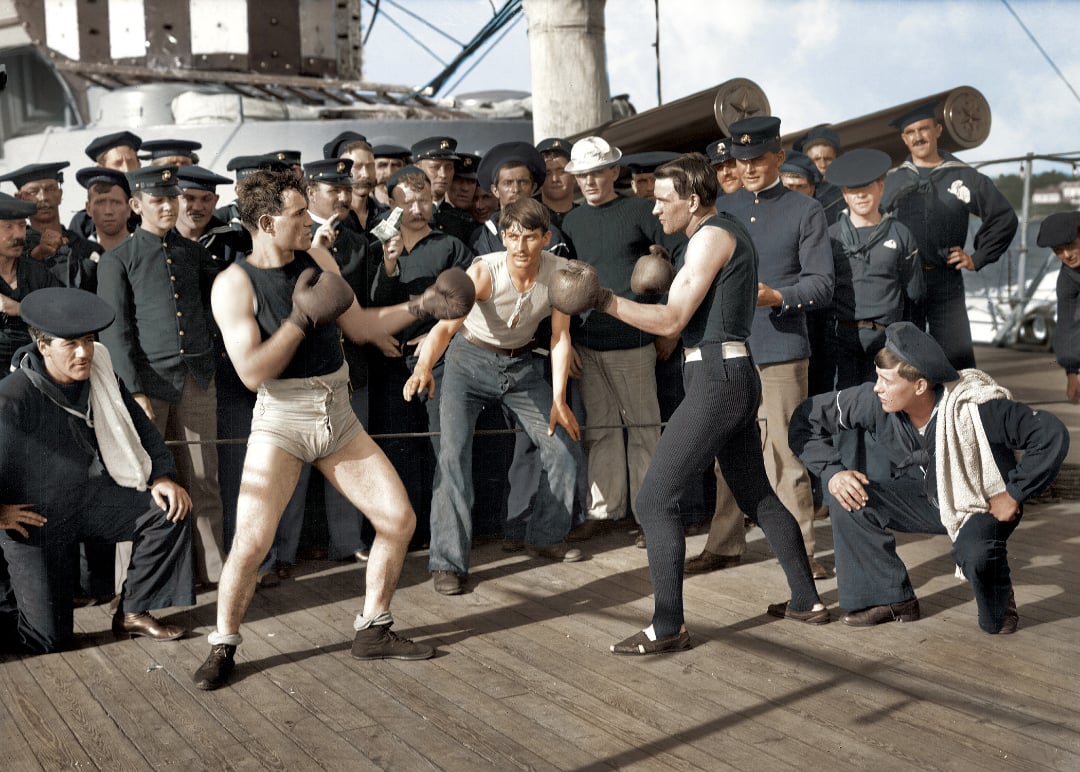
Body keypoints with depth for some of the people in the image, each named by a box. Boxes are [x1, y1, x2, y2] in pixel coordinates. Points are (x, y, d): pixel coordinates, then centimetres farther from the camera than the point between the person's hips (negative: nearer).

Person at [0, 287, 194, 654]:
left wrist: (162, 477, -5)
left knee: (170, 511, -13)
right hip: (33, 518, -6)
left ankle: (132, 612, 4)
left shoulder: (99, 376, -5)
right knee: (50, 639, -8)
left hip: (89, 499, 6)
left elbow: (139, 426, 8)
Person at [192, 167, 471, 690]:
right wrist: (302, 317, -24)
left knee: (399, 518, 3)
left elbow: (359, 327, 14)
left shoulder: (317, 259, 4)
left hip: (337, 414, 6)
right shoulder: (234, 284, -12)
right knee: (251, 543, -17)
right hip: (281, 420, -6)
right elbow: (251, 372, -19)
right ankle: (223, 647, 7)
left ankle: (373, 632, 20)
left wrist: (420, 306, 8)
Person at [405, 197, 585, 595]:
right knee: (453, 454, -19)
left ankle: (546, 536, 28)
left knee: (564, 449, 4)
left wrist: (558, 399, -17)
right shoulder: (485, 271, -29)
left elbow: (560, 336, -11)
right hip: (471, 363, -4)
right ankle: (448, 563, -13)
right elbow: (447, 325, -40)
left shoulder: (560, 272, -17)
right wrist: (423, 367, -59)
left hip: (523, 366, 4)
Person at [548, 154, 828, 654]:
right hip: (738, 374, 10)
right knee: (756, 496, 20)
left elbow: (672, 319, -16)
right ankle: (806, 601, 28)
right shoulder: (732, 233, 18)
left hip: (715, 376, -10)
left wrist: (605, 301, -15)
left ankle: (668, 628, -8)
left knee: (655, 500, -9)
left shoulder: (712, 236, -12)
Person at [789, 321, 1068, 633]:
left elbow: (1052, 434, -28)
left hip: (986, 504, -4)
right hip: (929, 498, 5)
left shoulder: (977, 409, -33)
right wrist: (833, 471, -22)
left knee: (975, 554, -37)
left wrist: (1014, 494, -23)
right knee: (848, 498, -17)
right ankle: (891, 599, -2)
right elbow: (807, 418, -11)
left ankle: (1000, 605, 2)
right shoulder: (874, 402, -22)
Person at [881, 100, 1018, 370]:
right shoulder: (892, 181, 9)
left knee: (957, 357, -2)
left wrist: (977, 258, 5)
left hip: (946, 280, -1)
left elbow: (1004, 218, 10)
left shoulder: (964, 177, 5)